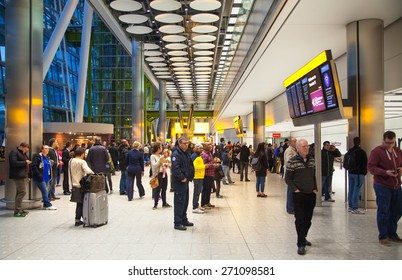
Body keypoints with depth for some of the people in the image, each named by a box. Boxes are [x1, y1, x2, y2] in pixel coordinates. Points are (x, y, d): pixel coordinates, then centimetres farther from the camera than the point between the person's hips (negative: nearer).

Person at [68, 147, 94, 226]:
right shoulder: (82, 162, -14)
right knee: (80, 204, 4)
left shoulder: (71, 161, 7)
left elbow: (70, 174, 13)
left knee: (79, 203, 13)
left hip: (74, 185, 7)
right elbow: (88, 171, -30)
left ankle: (78, 220, 17)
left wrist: (71, 185, 19)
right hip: (81, 185, -6)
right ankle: (77, 220, 8)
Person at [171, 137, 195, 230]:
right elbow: (175, 168, -26)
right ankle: (177, 223, 3)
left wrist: (190, 176, 9)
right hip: (179, 182, -9)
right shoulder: (176, 154, -16)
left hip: (185, 181, 10)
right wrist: (182, 178, -22)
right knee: (179, 202, -4)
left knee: (185, 201, 17)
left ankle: (184, 220, 29)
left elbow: (190, 165, 21)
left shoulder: (187, 153, 14)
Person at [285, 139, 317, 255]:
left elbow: (313, 176, 17)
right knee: (300, 220, -2)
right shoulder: (292, 161, -10)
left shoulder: (311, 160, 8)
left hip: (311, 195, 6)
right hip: (299, 195, -5)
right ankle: (301, 244, 6)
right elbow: (287, 178, -8)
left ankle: (303, 237, 35)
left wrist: (315, 188, 8)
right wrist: (295, 189, -14)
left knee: (308, 219, 15)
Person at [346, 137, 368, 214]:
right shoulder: (361, 152, -13)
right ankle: (355, 208, -6)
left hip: (350, 173, 7)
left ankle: (350, 206, 20)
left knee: (351, 190, 13)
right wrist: (364, 172, 3)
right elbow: (365, 163, -8)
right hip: (359, 173, -7)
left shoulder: (349, 151, 9)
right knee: (356, 190, -6)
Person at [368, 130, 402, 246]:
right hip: (382, 186, -6)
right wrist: (385, 172, -26)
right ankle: (383, 236, 11)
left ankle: (392, 233, 31)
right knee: (383, 212, 0)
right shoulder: (376, 151, -9)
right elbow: (371, 167, -13)